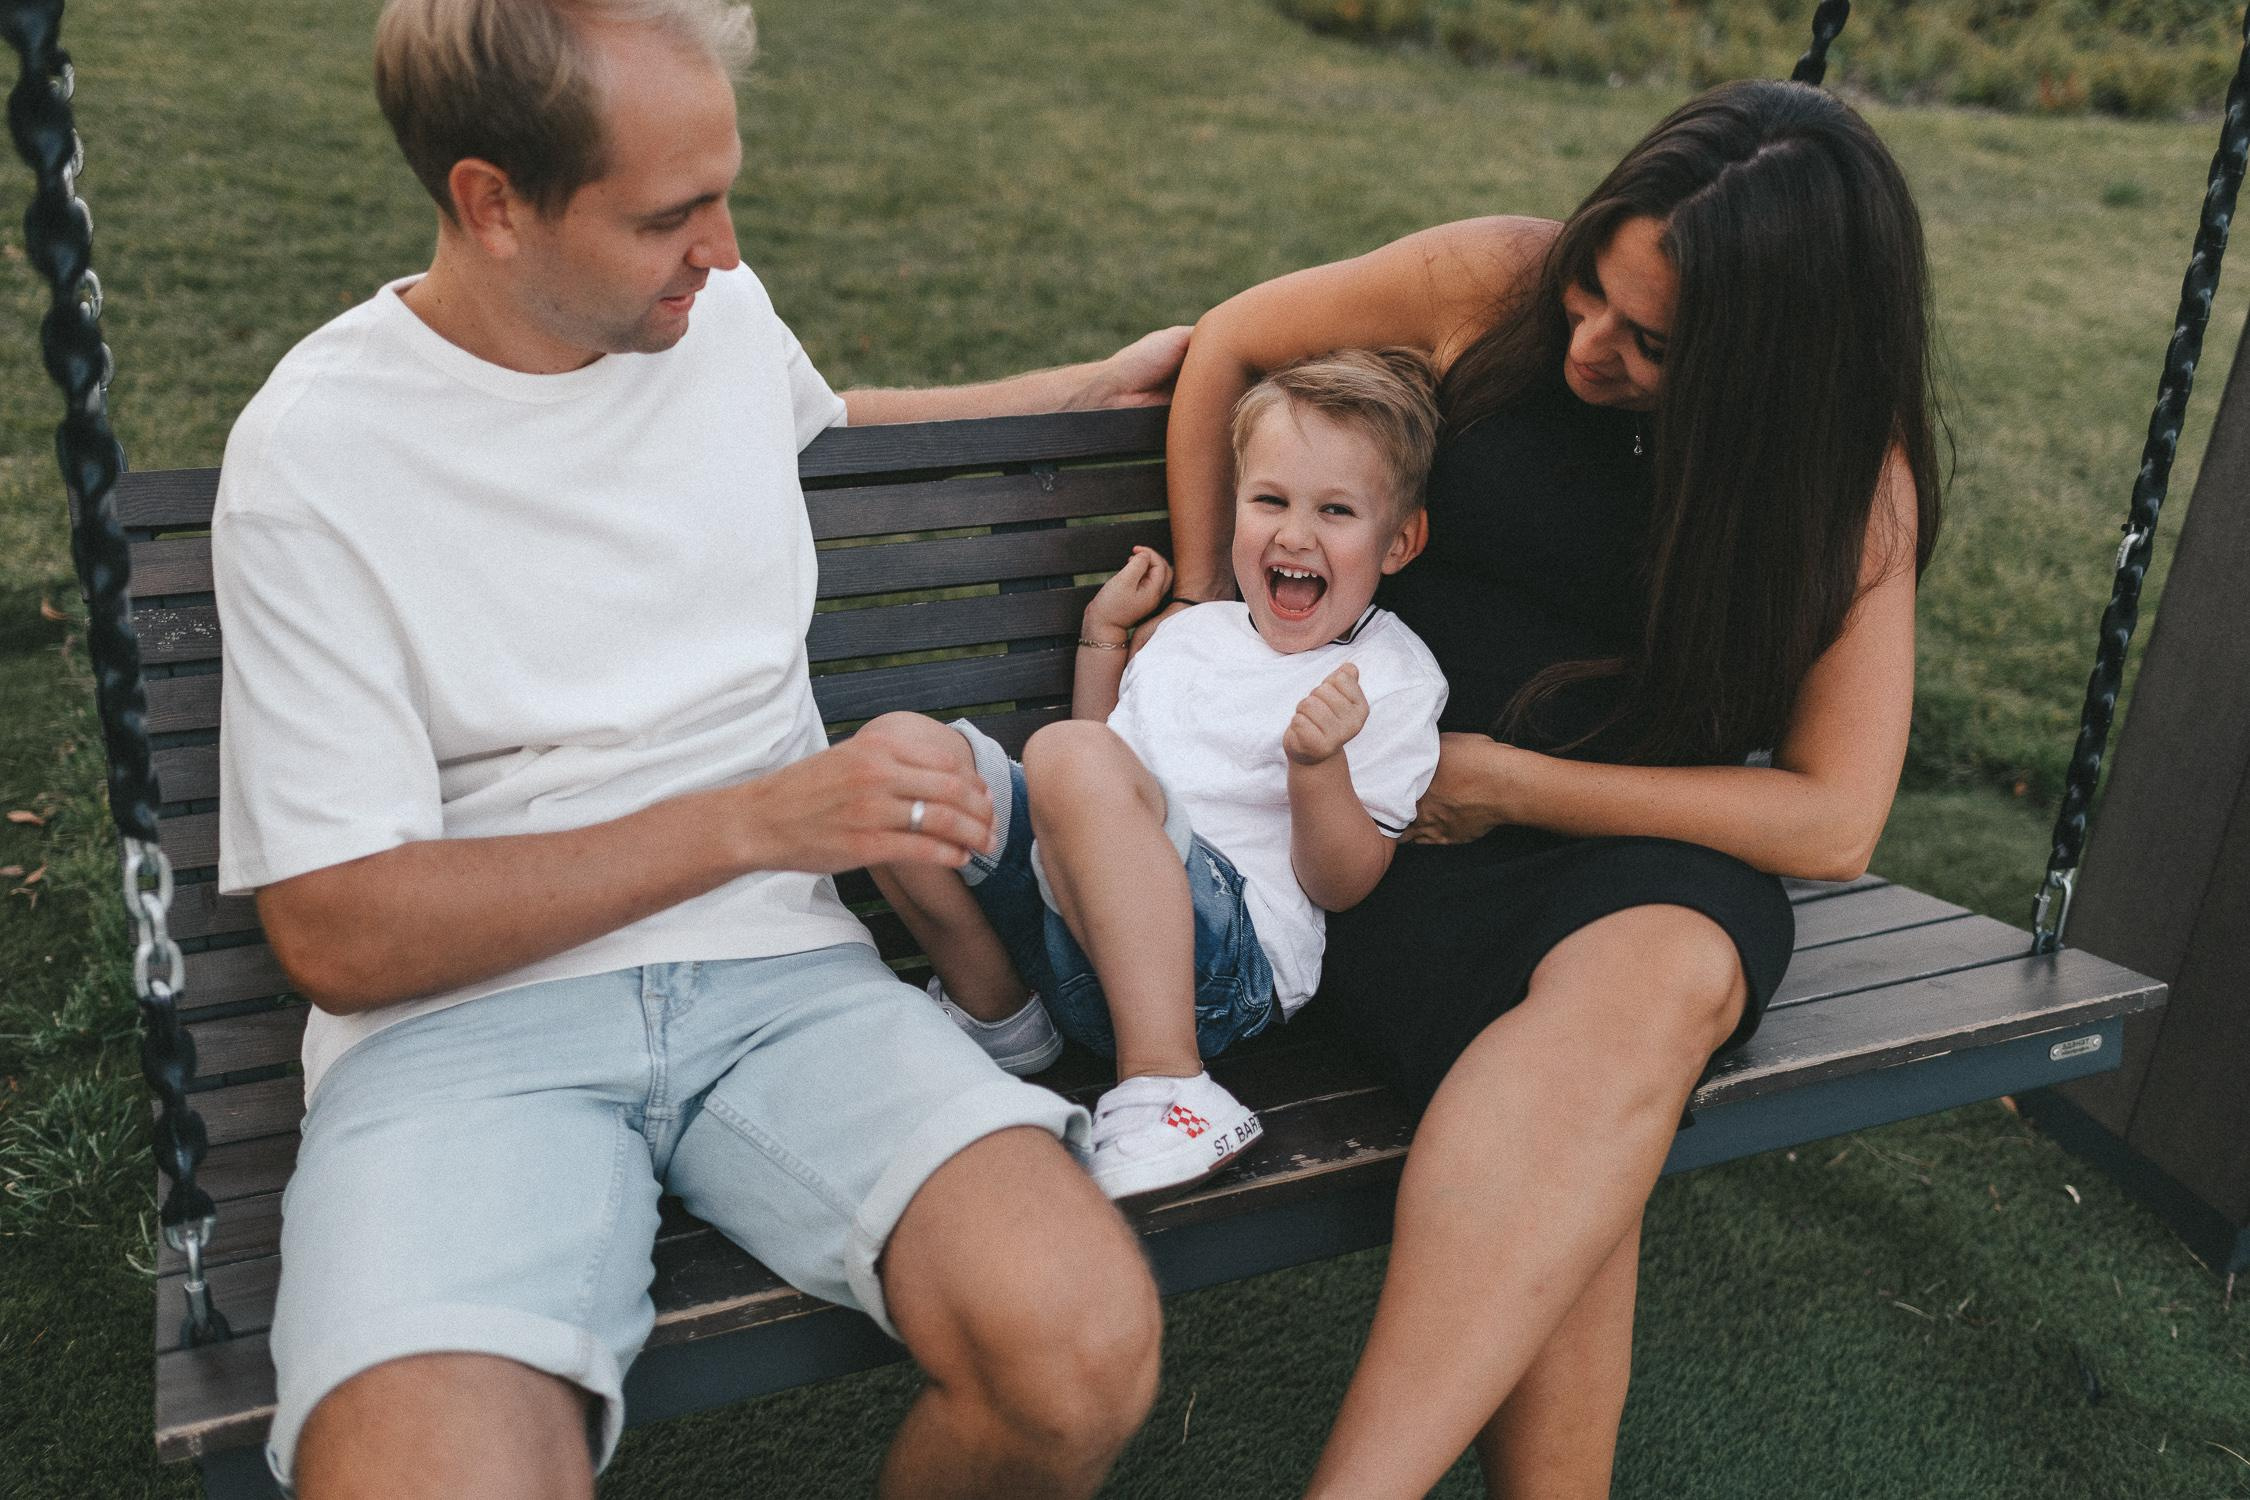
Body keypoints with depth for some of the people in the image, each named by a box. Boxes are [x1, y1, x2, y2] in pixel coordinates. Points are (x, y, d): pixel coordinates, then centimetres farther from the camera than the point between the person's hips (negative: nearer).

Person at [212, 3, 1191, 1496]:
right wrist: (751, 820, -13)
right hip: (463, 1015, -3)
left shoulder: (722, 308, 11)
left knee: (1084, 1351, -25)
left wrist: (1090, 387, 35)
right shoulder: (317, 449, -5)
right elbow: (339, 937, -9)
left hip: (777, 976, 4)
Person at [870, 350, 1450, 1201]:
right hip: (1056, 909, 7)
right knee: (902, 748, -14)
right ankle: (994, 1012, 0)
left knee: (1069, 756, -34)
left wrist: (1319, 764, -20)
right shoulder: (1195, 629, 25)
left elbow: (1341, 886, -2)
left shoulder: (1390, 676, 6)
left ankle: (1163, 1080, -32)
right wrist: (1103, 631, 31)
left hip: (1232, 952, -6)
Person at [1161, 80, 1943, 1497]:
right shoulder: (1499, 283, -6)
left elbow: (1834, 822, -8)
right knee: (1595, 1064, -34)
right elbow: (1231, 342, 9)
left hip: (1654, 854, 1)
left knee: (1658, 979, -38)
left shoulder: (1854, 481, -5)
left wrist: (1506, 781, -14)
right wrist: (1203, 612, 5)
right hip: (1394, 827, 0)